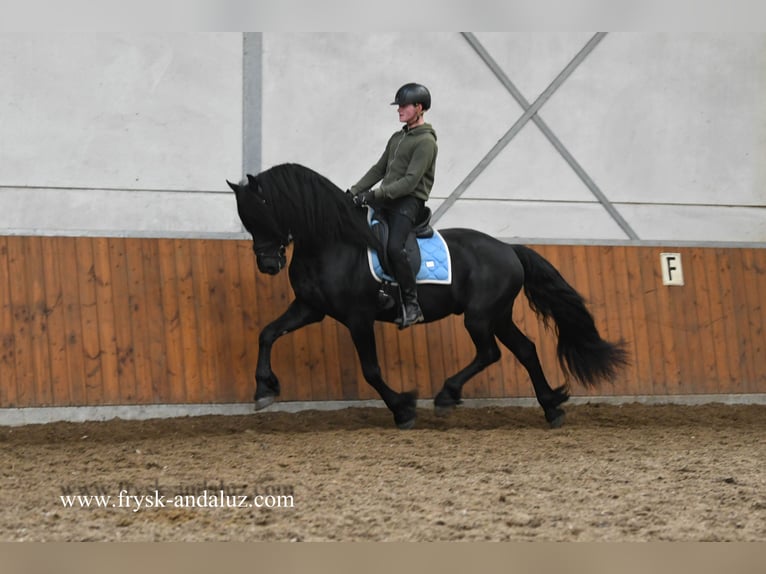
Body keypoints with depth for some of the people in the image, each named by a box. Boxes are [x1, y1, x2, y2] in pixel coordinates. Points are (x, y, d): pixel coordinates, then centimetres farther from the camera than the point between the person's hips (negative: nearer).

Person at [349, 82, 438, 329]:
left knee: (393, 247, -30)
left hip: (409, 203, -9)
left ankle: (412, 305, -23)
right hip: (386, 200, 9)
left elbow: (410, 182, -18)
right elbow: (379, 170, 21)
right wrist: (353, 192, 9)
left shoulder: (425, 142, -9)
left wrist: (375, 194, -23)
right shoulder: (397, 138, 19)